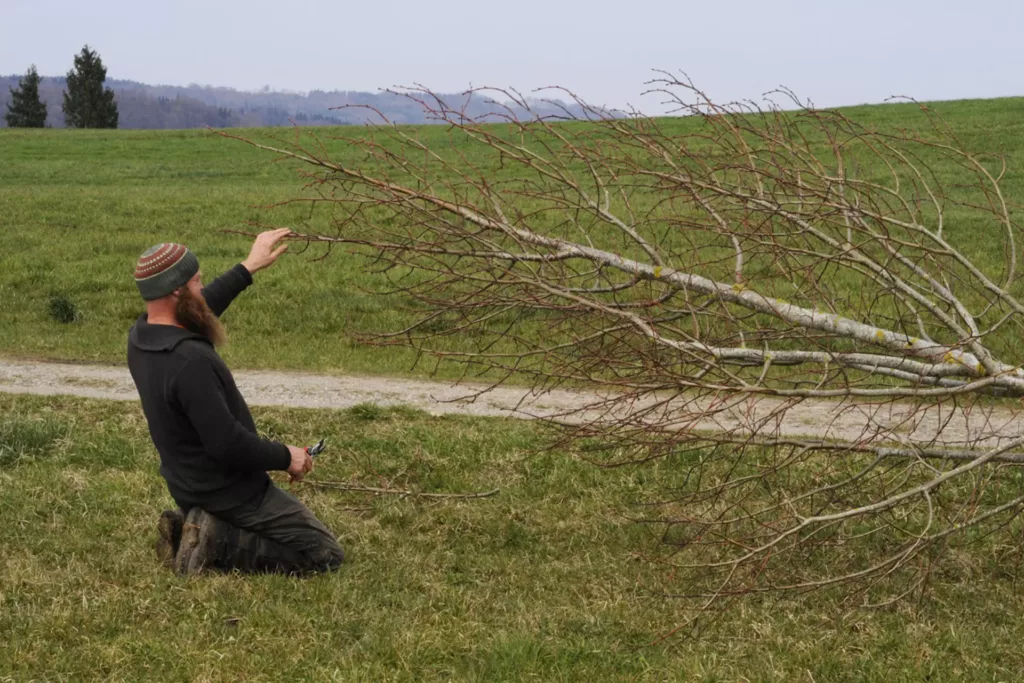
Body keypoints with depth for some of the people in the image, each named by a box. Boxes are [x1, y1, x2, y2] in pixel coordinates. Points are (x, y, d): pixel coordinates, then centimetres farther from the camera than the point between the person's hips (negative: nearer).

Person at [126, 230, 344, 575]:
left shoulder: (141, 336, -5)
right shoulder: (190, 362, -33)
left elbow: (199, 309, 15)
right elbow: (227, 444, -31)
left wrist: (248, 268, 17)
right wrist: (286, 457, -15)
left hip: (190, 488, 9)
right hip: (228, 493, -9)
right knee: (325, 555, 2)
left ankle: (188, 527, 11)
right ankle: (216, 545, -6)